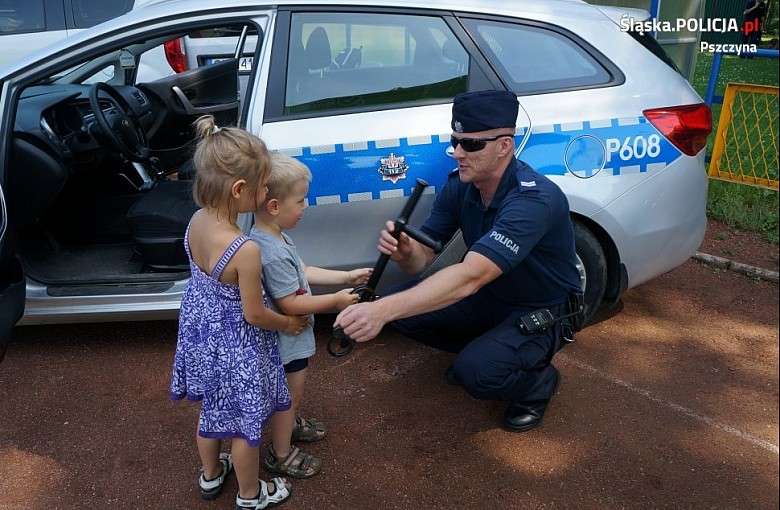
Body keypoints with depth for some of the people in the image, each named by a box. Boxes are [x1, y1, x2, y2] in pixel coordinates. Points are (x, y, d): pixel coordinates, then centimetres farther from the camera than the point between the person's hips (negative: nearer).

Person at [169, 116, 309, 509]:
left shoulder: (197, 221, -12)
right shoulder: (247, 251, -34)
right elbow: (254, 315, -22)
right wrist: (288, 323, -3)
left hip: (202, 332, 7)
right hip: (236, 347, -7)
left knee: (211, 410, 29)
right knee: (245, 424, 18)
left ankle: (210, 474, 54)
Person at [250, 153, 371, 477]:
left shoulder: (275, 236, -2)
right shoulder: (272, 253, -34)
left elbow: (301, 272, 8)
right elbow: (290, 304, -29)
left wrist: (346, 277, 7)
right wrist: (336, 301, -19)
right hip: (287, 340, -9)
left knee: (294, 389, 30)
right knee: (291, 394, 10)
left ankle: (292, 423, 54)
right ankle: (280, 454, 30)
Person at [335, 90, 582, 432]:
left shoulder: (534, 199, -33)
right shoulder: (459, 186, -9)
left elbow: (470, 277, -44)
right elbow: (422, 258, -9)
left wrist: (382, 310, -53)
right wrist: (404, 252, -35)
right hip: (492, 295, 7)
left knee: (476, 371, -32)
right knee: (404, 308, -11)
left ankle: (538, 382, 4)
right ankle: (484, 347, 14)